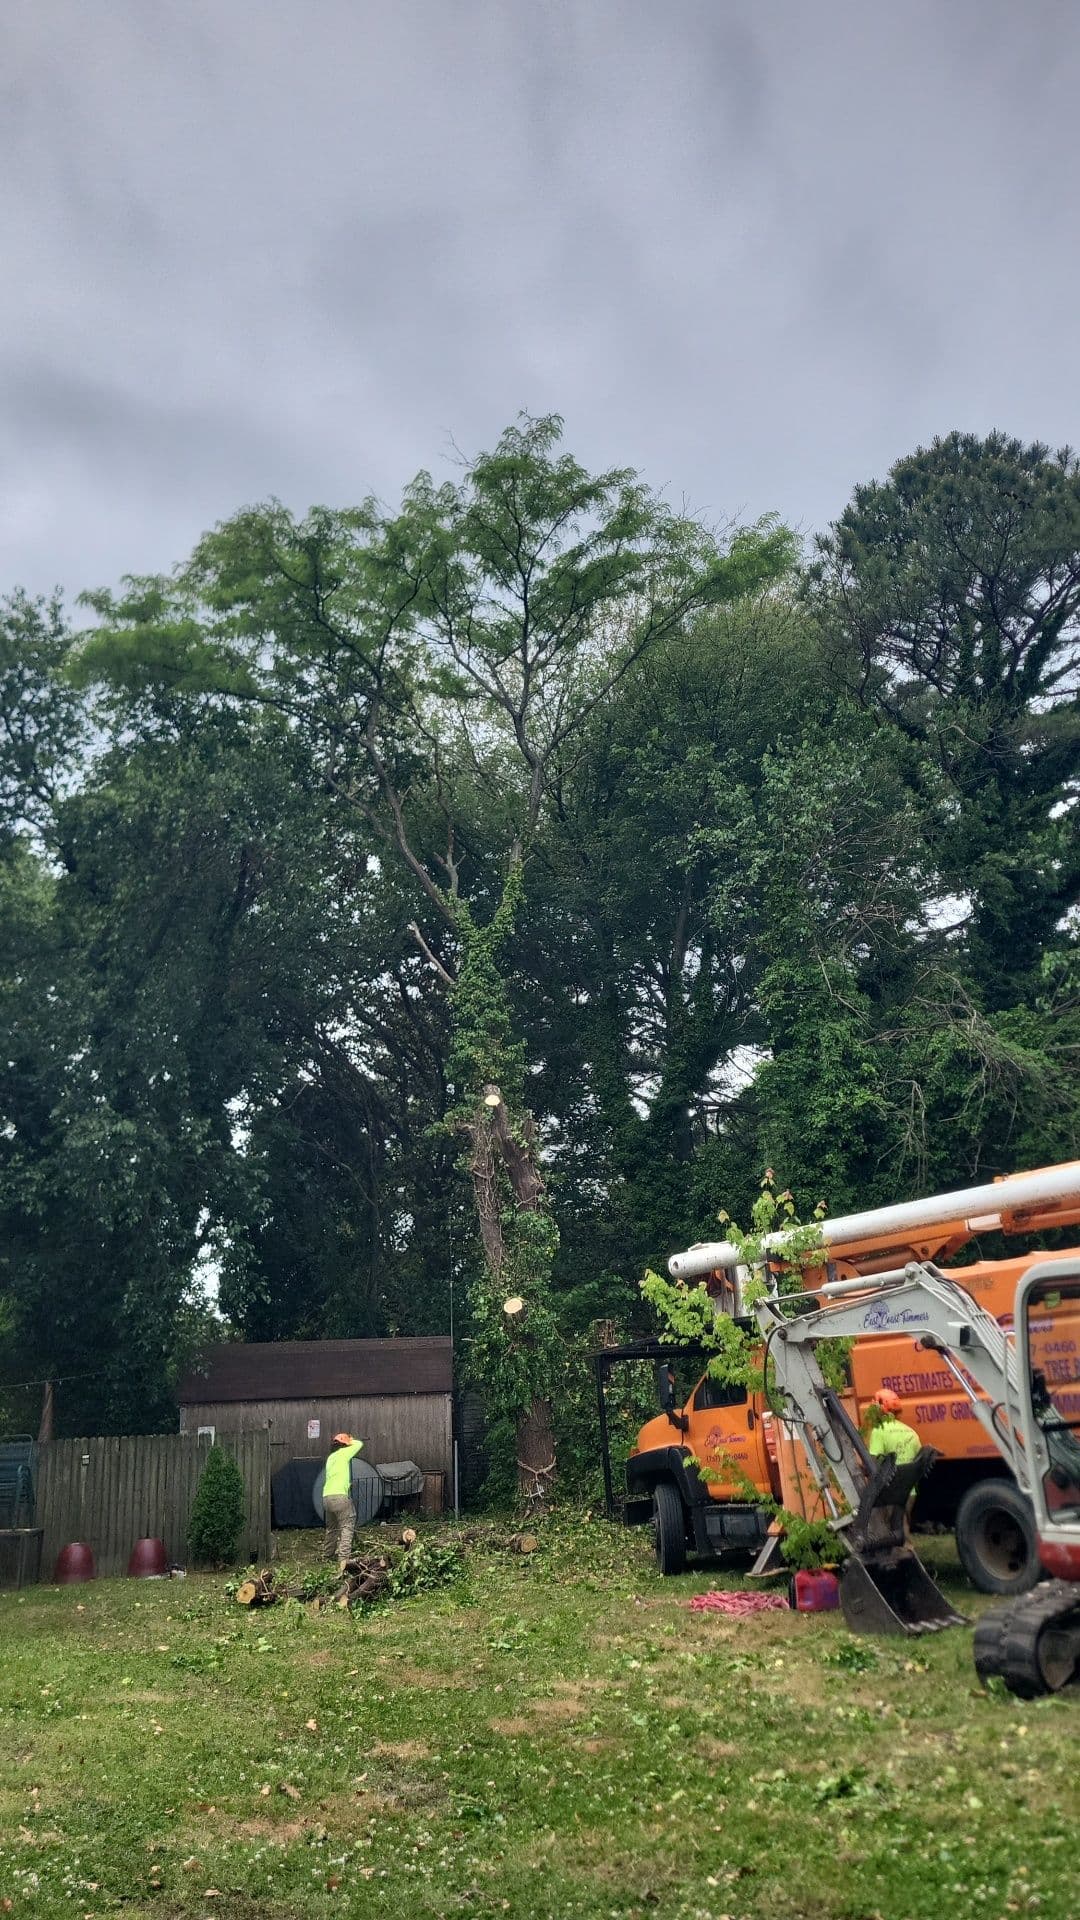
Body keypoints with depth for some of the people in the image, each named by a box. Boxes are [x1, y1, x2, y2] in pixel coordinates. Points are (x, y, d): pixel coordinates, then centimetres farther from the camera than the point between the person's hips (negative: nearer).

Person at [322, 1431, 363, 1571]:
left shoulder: (331, 1457, 22)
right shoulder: (344, 1453, 2)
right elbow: (359, 1444, 12)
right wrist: (350, 1441, 29)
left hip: (326, 1497, 8)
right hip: (340, 1495, -8)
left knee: (331, 1528, 21)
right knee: (347, 1528, -5)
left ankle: (327, 1557, 27)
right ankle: (343, 1558, -17)